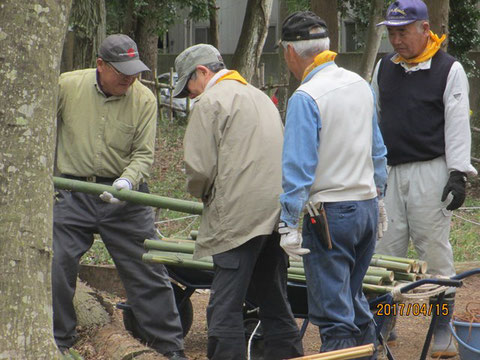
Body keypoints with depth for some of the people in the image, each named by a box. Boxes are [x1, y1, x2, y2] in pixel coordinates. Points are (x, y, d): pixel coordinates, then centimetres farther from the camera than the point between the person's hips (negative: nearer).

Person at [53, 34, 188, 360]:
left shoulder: (144, 99, -5)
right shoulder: (67, 86, -5)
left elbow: (144, 154, -6)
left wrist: (126, 181, -24)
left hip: (123, 197, 0)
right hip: (73, 195, 0)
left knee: (147, 272, 3)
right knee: (56, 268, 0)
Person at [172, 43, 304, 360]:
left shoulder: (211, 101, -4)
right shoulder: (260, 96, 23)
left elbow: (200, 168, -11)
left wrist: (201, 192, 11)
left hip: (239, 218, -9)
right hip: (276, 215, 9)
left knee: (225, 309, -7)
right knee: (274, 303, 15)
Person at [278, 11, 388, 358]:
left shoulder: (305, 97, -15)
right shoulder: (361, 85, 8)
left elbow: (299, 167, -17)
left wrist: (290, 225, -14)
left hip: (330, 215, -8)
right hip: (367, 207, 8)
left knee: (334, 314, -3)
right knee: (355, 300, 19)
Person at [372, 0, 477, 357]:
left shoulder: (449, 70, -3)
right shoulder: (385, 67, 12)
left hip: (430, 173, -4)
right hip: (388, 173, 5)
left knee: (435, 251, -2)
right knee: (386, 253, 5)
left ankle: (443, 331, 7)